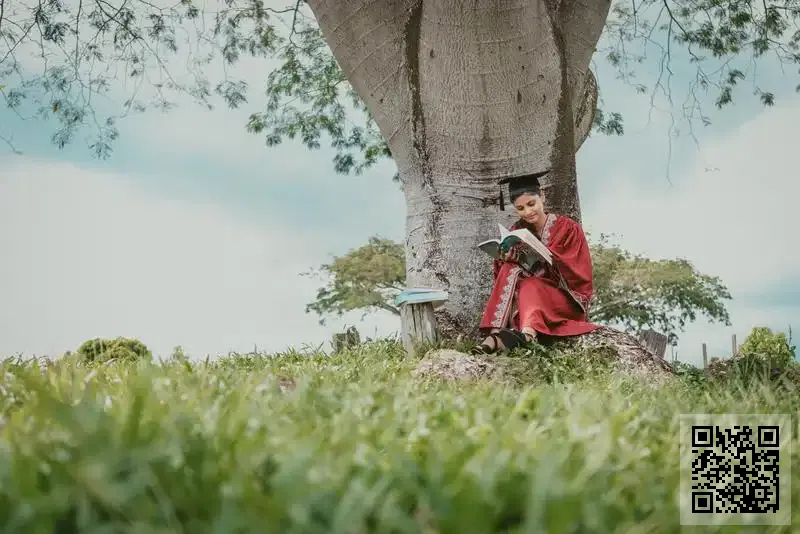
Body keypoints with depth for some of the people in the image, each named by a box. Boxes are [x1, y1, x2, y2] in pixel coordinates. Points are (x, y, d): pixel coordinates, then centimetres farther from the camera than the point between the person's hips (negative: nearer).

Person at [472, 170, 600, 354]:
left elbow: (580, 274, -12)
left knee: (529, 286, -32)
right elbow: (502, 271, 2)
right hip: (528, 298, 4)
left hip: (566, 300, -3)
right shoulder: (518, 230, 9)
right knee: (510, 271, -24)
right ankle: (495, 335, -42)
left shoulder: (568, 228, -2)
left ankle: (528, 333, -62)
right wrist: (505, 256, -22)